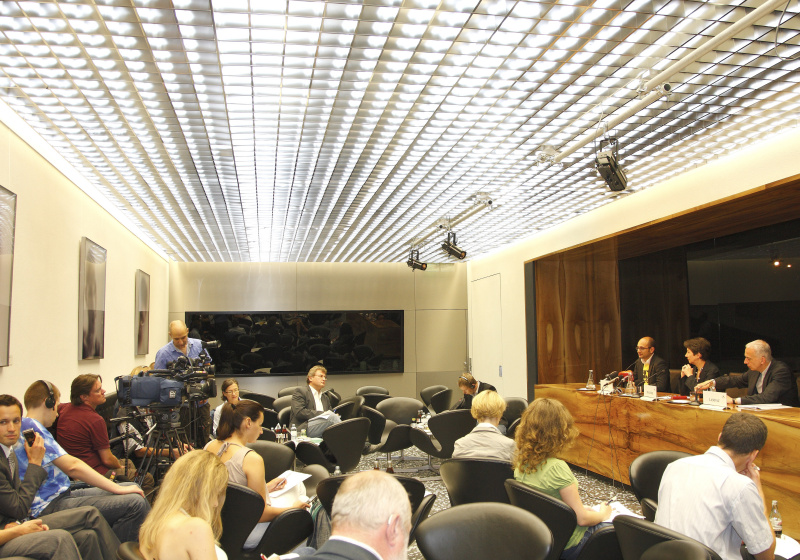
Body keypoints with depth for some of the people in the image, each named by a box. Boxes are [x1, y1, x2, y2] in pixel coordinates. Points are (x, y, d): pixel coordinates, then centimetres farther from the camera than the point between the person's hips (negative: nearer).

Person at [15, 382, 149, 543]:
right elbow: (72, 466, -22)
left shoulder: (25, 426, 17)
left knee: (134, 490, 11)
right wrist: (118, 489, -19)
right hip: (50, 507, -11)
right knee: (135, 503, -26)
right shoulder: (32, 427, -15)